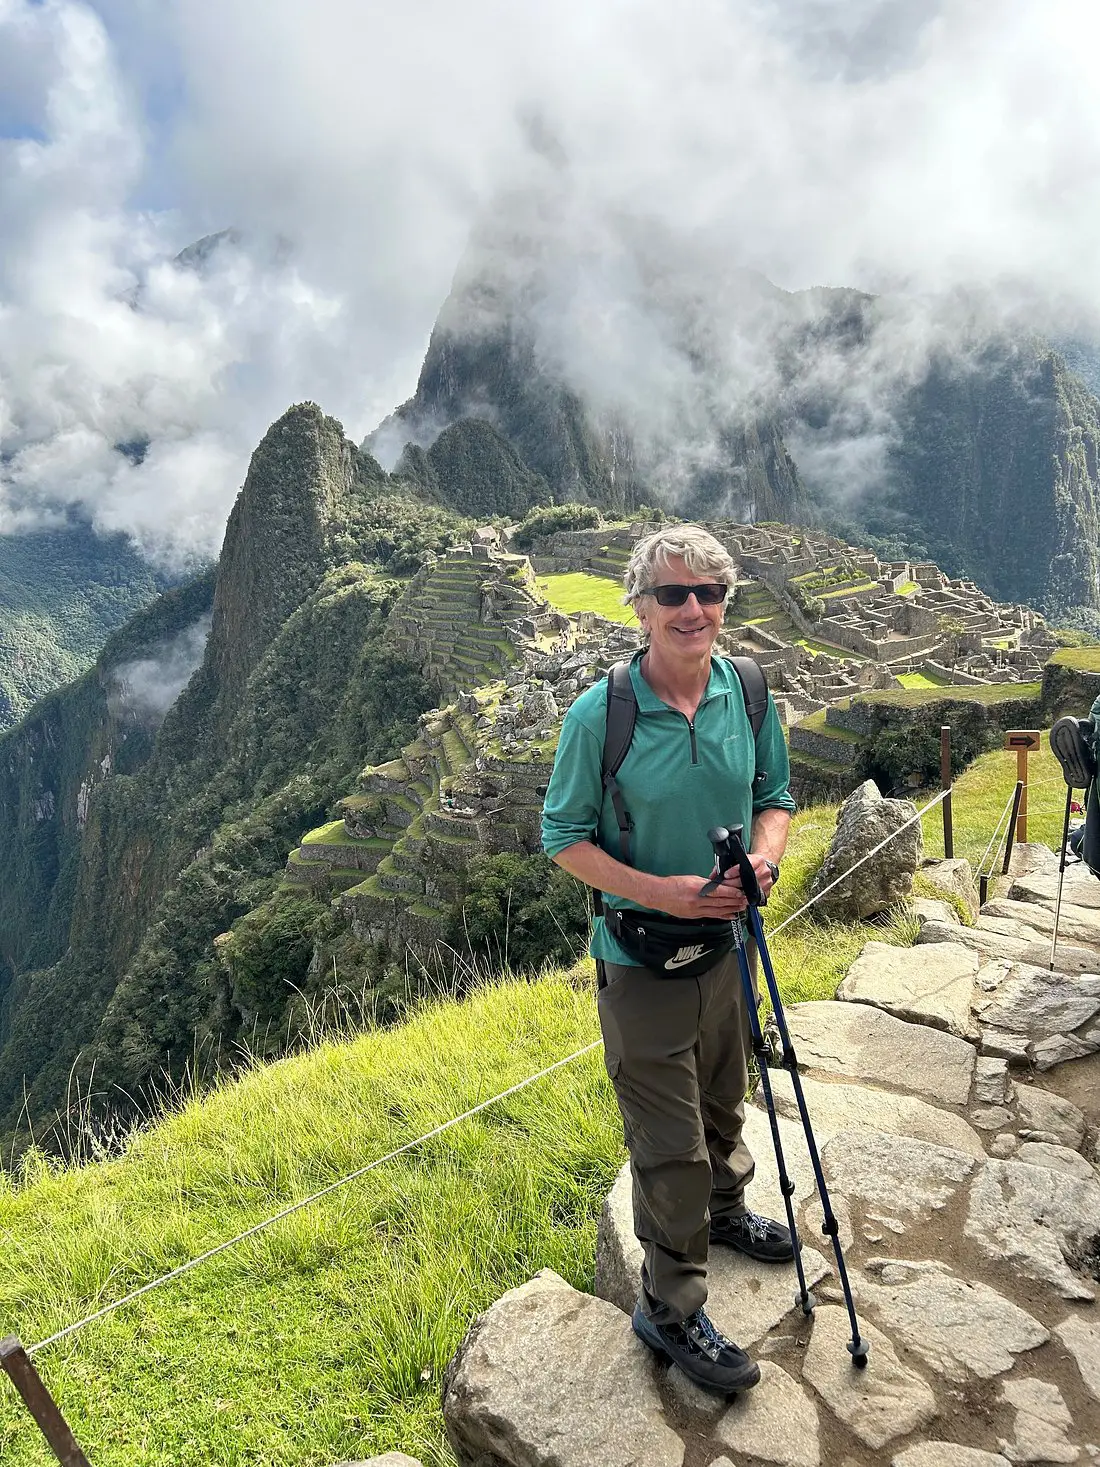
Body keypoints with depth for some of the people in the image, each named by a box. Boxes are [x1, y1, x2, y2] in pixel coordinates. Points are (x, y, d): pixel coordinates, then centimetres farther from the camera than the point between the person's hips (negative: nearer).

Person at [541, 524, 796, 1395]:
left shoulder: (749, 695, -4)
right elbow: (564, 837, -12)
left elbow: (776, 794, 8)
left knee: (724, 1102, 27)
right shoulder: (599, 714, -19)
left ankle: (725, 1210, 55)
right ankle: (671, 1307, 26)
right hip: (641, 957, -5)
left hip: (727, 942, 5)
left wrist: (765, 855, -14)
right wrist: (660, 891, -23)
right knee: (669, 1142, 4)